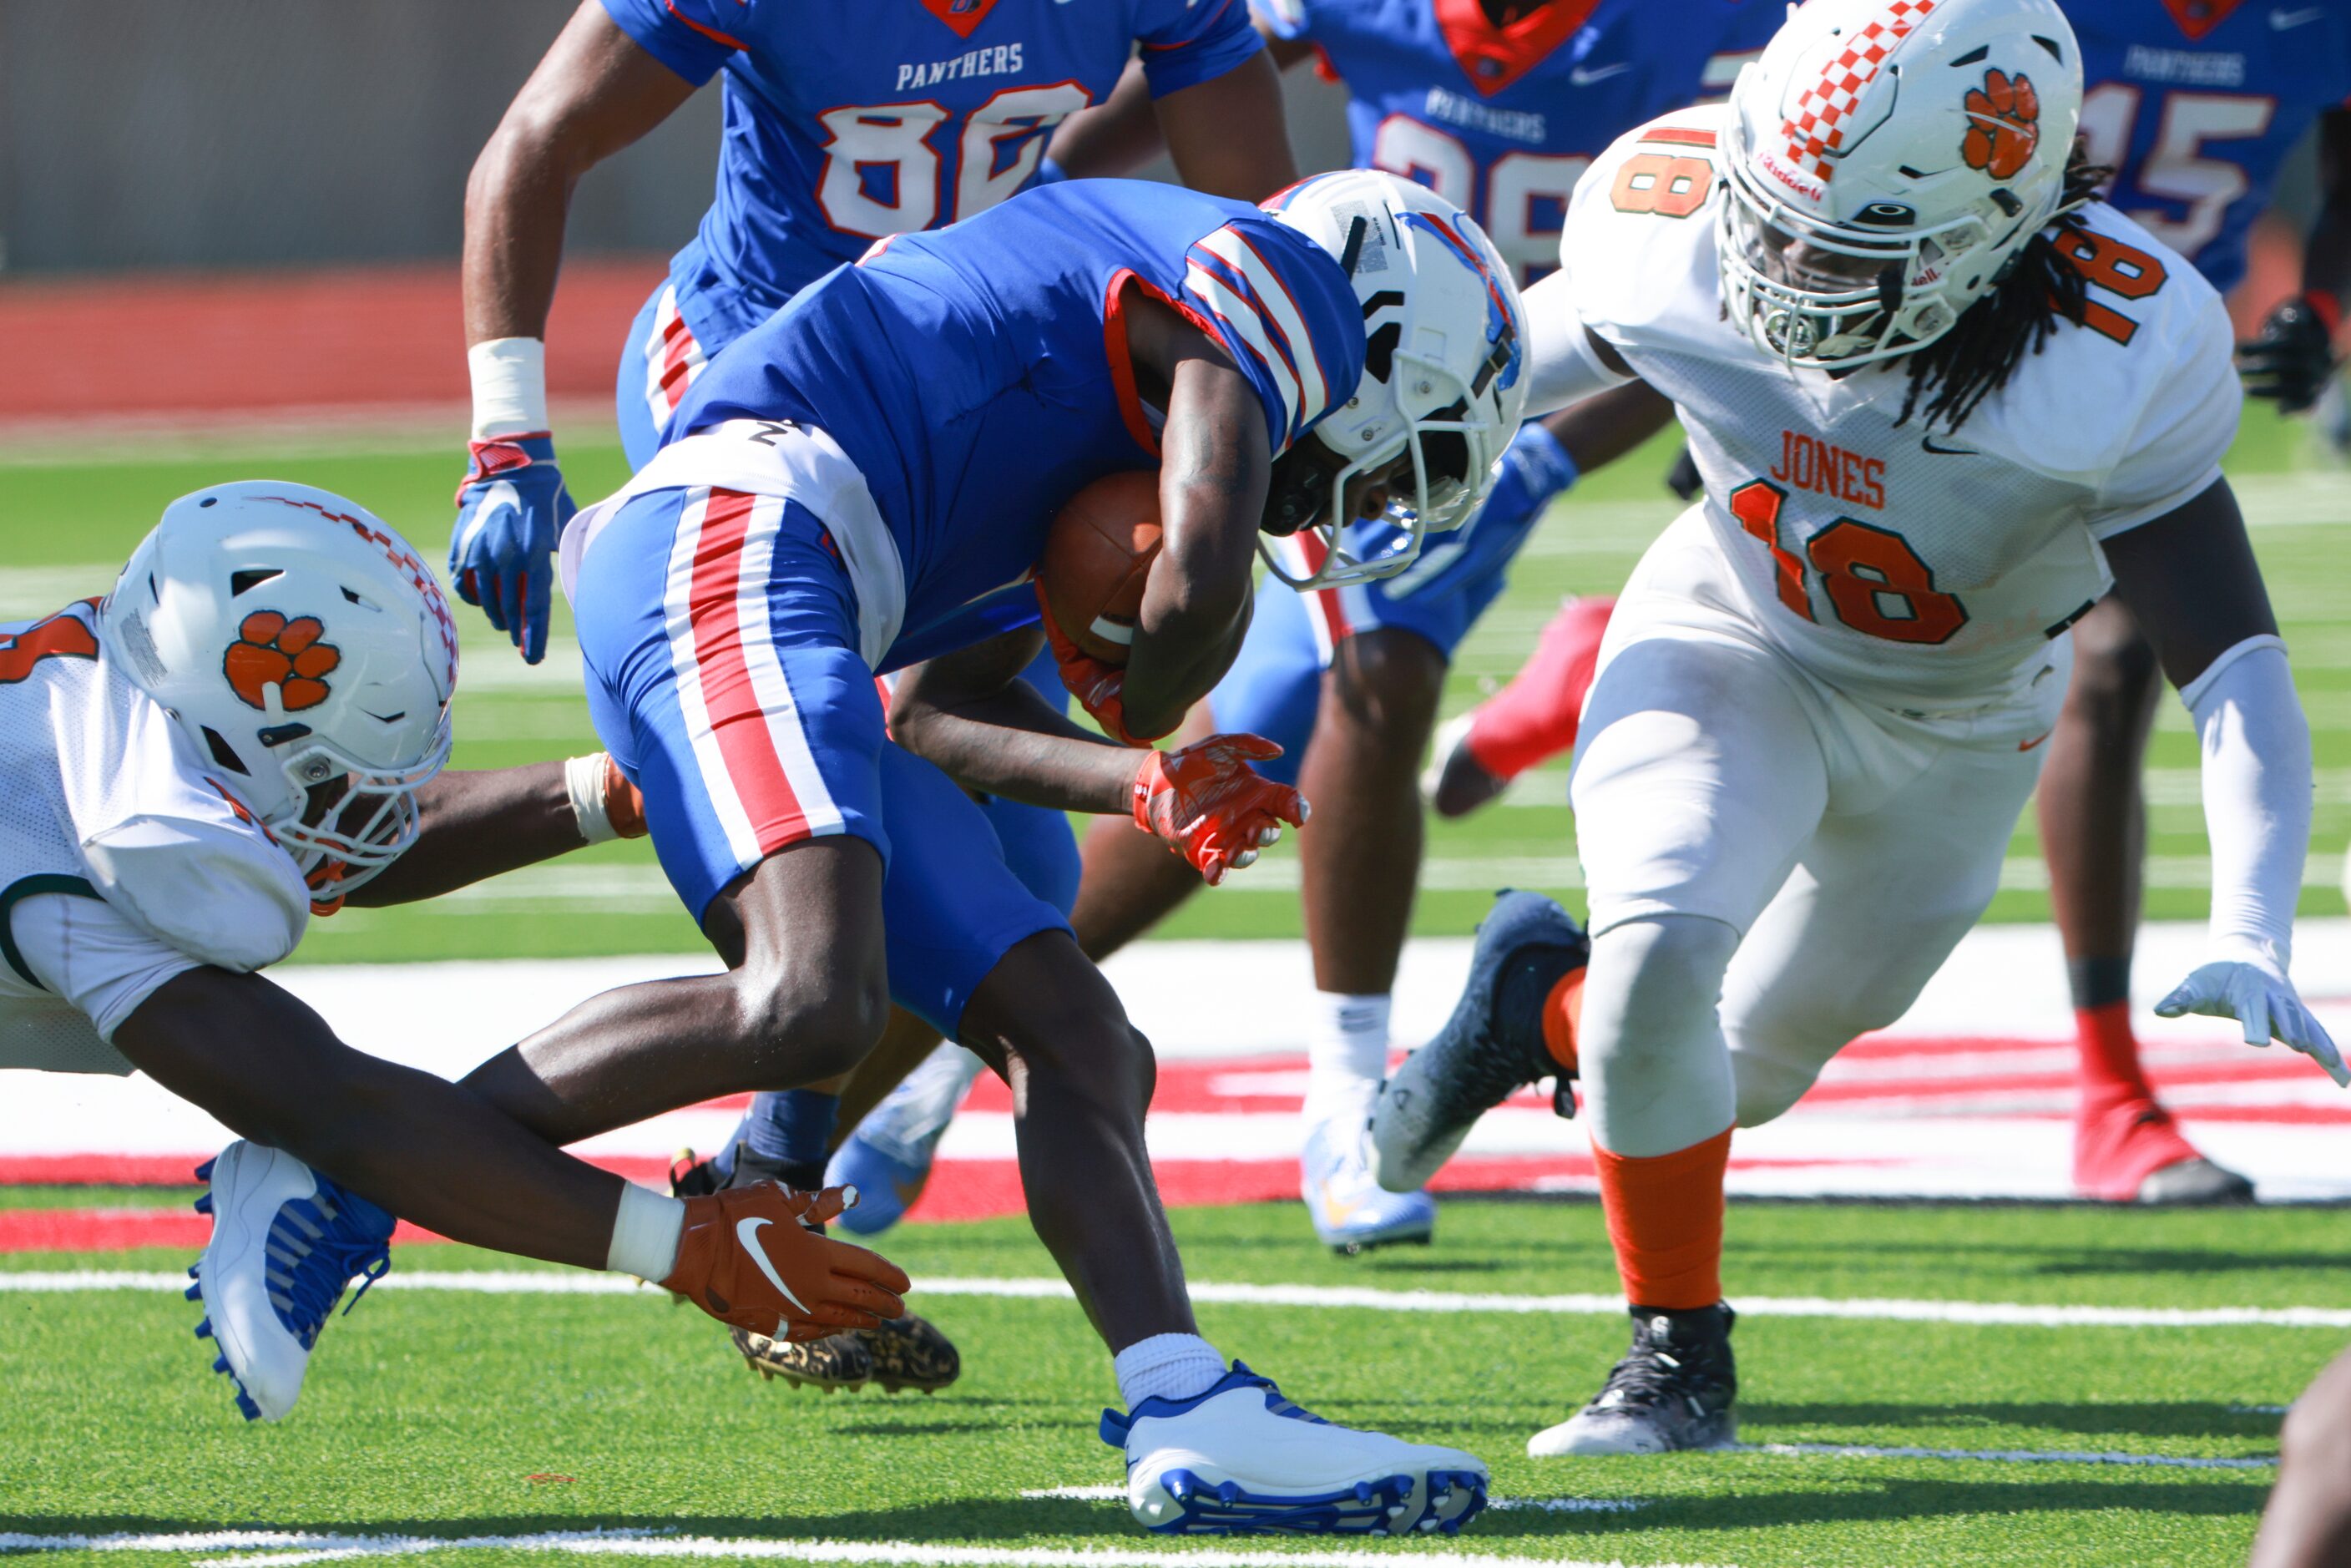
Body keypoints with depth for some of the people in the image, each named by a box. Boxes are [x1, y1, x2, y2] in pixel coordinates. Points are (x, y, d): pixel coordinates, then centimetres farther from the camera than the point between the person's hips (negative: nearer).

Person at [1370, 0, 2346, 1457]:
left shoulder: (2117, 357, -37)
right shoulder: (1677, 229, -29)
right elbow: (1551, 346, -3)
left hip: (1955, 732, 0)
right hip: (1730, 645, 0)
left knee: (1746, 1068, 13)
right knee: (1660, 945, -26)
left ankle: (1545, 1002, 47)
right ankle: (1681, 1356, -4)